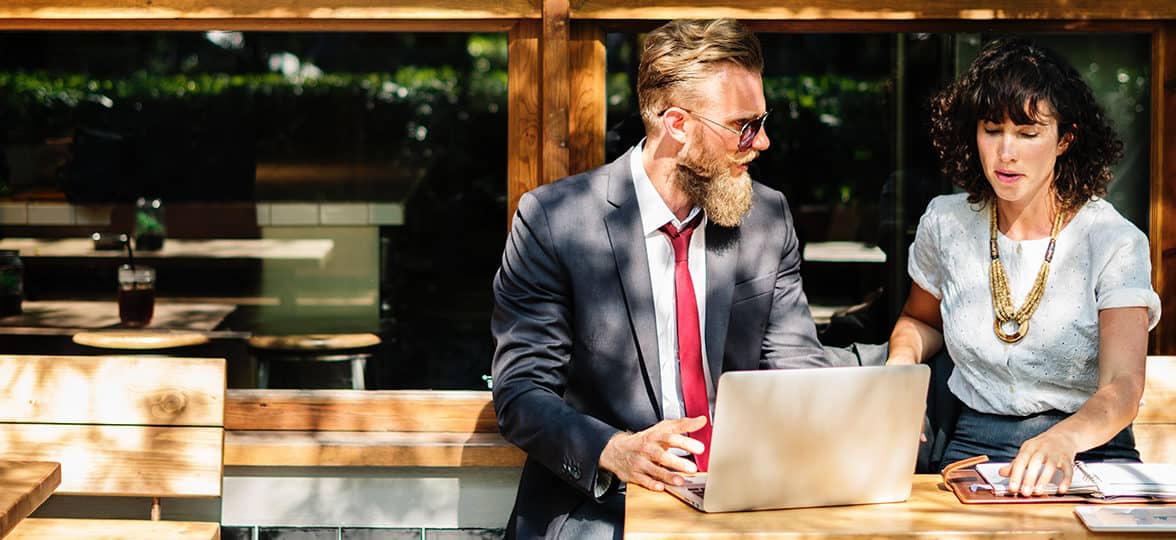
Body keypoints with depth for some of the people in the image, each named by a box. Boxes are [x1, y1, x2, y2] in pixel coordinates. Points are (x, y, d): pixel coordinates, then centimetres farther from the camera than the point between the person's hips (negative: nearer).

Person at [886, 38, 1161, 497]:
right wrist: (902, 358, 1)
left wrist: (1062, 439, -39)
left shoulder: (1114, 242, -6)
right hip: (975, 447, 2)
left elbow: (1123, 386, -18)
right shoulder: (945, 223, 5)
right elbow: (920, 319, 25)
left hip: (1089, 447, -2)